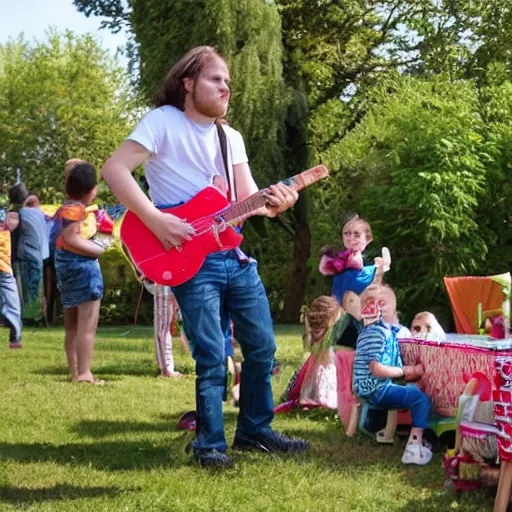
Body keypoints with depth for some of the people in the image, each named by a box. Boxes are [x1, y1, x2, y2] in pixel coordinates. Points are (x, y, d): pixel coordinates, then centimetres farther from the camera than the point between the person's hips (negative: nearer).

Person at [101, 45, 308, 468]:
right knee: (213, 358, -7)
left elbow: (247, 200, 9)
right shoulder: (163, 121, -8)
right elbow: (114, 169, -17)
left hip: (237, 256, 7)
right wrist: (155, 220, -23)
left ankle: (254, 430, 25)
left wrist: (275, 204, -15)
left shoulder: (231, 138, 13)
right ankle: (211, 443, 9)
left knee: (262, 347, 10)